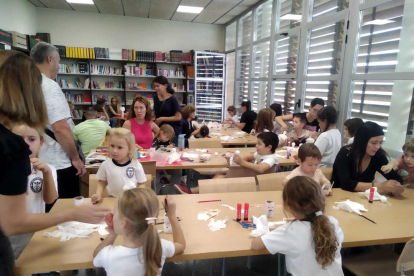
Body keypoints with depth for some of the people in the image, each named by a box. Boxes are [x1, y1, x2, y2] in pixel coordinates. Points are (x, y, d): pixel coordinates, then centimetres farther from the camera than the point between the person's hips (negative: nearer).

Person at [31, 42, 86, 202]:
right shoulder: (50, 87, -17)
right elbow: (60, 128, -24)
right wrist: (75, 157, -13)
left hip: (38, 162, 9)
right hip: (58, 163, -8)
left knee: (49, 210, 20)